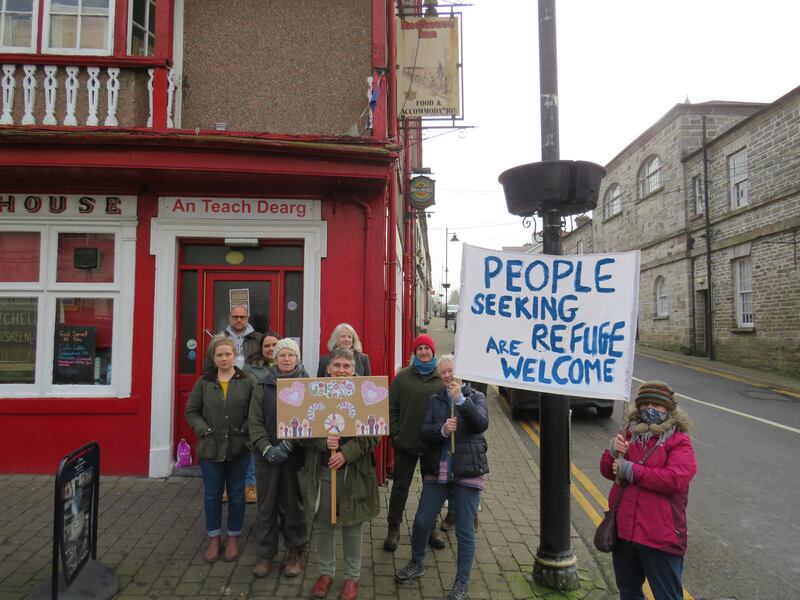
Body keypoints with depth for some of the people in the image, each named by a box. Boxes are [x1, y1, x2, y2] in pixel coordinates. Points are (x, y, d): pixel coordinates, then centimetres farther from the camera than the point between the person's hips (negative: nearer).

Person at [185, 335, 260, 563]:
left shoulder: (248, 382, -3)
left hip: (238, 448, -1)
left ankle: (233, 538, 29)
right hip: (210, 448, 1)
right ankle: (214, 539, 29)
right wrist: (204, 430, -9)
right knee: (212, 495, 11)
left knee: (236, 495, 11)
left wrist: (245, 431, -15)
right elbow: (191, 411, 4)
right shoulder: (204, 382, 1)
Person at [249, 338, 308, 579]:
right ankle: (265, 554, 25)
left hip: (295, 455, -1)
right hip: (267, 456, 2)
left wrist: (288, 444, -19)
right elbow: (255, 421, 0)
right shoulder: (264, 386, 3)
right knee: (266, 506, 10)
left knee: (293, 505, 9)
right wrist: (266, 448, -13)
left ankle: (295, 553, 26)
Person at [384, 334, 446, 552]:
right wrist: (395, 433, -6)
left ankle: (431, 527, 32)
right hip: (406, 442, -1)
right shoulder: (403, 376, -2)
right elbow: (392, 407, 0)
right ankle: (394, 528, 24)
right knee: (400, 486, 9)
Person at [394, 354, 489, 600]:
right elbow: (423, 432, -2)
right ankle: (417, 563, 37)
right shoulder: (435, 399, 8)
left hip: (468, 471, -3)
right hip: (437, 471, 3)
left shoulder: (475, 397, 1)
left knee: (465, 531, 4)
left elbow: (482, 423, -18)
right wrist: (442, 430, -21)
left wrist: (460, 398, -27)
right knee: (421, 522, 9)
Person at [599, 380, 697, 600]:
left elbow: (675, 479, -23)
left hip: (660, 537, -5)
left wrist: (631, 470, -18)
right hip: (623, 531, 6)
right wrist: (613, 452, -13)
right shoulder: (629, 433, 8)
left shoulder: (679, 441, -8)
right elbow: (608, 471, 9)